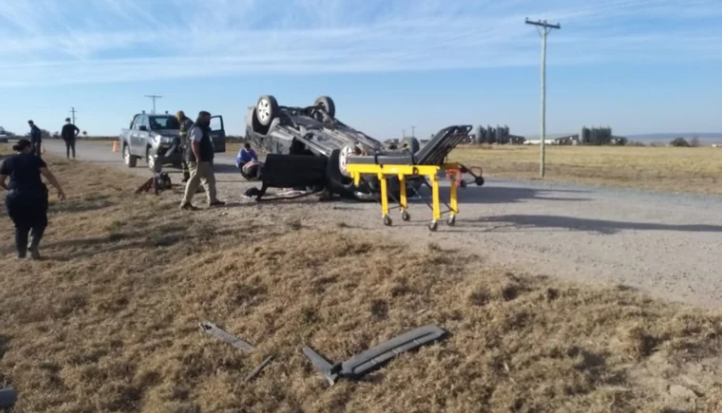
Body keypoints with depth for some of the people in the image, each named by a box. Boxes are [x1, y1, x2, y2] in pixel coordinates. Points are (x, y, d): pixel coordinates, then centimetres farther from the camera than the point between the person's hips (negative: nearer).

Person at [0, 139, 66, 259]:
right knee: (39, 222, 17)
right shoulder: (34, 159, 5)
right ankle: (33, 245, -5)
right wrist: (59, 189, -5)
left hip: (15, 198, 2)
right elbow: (48, 174, -5)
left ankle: (21, 252, 14)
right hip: (35, 196, -2)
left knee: (21, 226, 19)